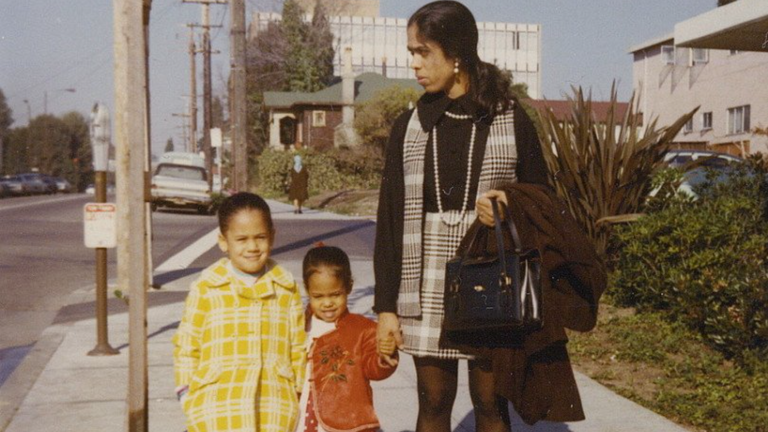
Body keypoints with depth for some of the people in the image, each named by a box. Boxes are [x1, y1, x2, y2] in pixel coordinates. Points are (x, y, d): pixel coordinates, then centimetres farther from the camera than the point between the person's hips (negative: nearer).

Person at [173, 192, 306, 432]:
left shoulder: (286, 288, 3)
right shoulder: (205, 288, -4)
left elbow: (298, 346, 9)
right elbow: (185, 346, 1)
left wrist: (300, 395, 9)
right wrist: (188, 398, -2)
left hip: (274, 406, 2)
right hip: (217, 409, -2)